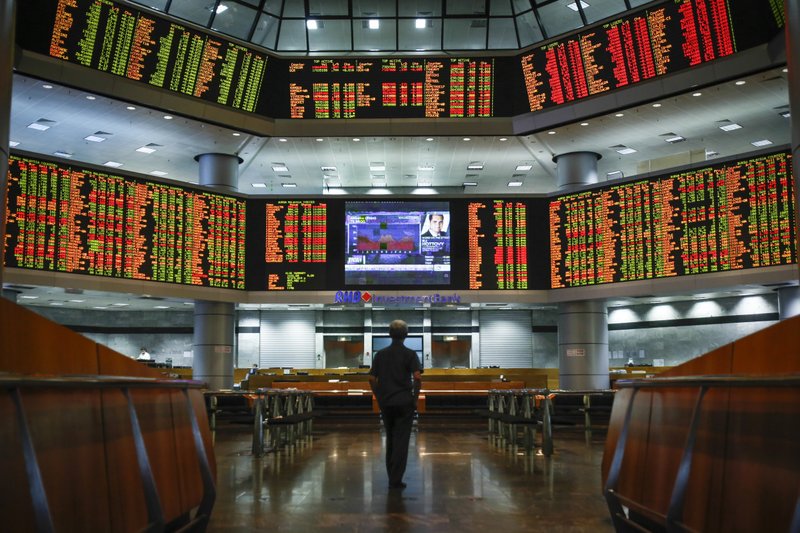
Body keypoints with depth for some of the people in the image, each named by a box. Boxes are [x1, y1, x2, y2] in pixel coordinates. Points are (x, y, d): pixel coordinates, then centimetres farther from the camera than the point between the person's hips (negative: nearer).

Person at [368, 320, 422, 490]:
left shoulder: (380, 354, 5)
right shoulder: (410, 354, -5)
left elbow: (372, 379, 3)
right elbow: (417, 377, -16)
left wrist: (379, 397, 12)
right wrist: (415, 397, -4)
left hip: (386, 403, 4)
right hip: (404, 402, -4)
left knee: (390, 439, 16)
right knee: (401, 441, -1)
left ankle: (392, 476, 20)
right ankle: (396, 480, -5)